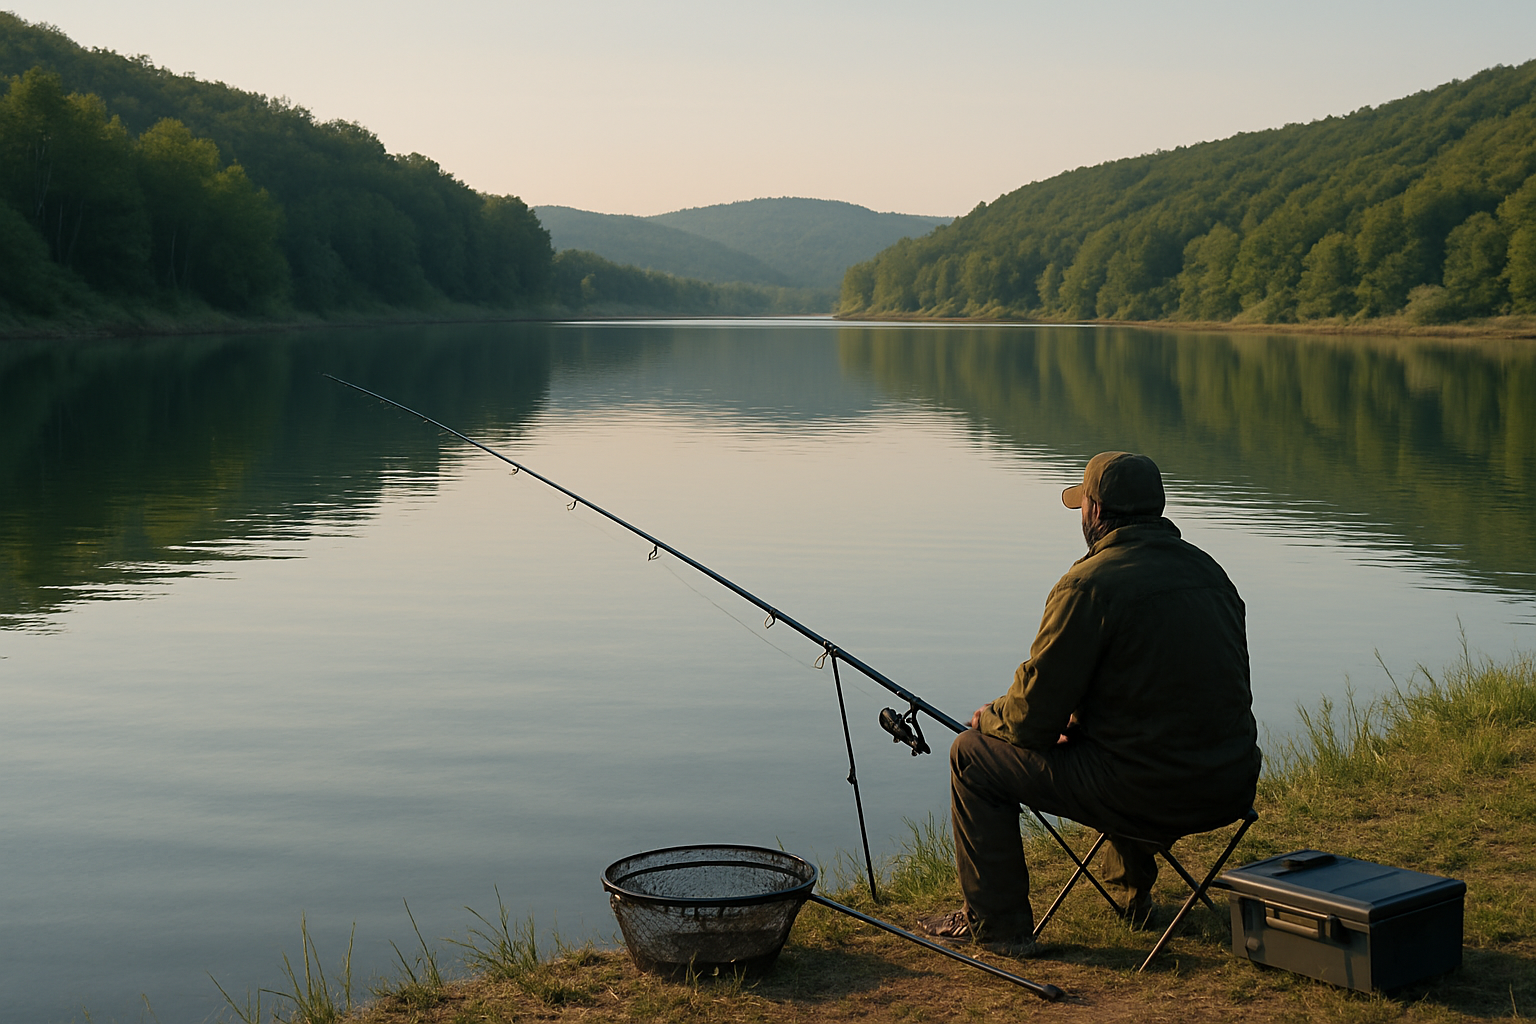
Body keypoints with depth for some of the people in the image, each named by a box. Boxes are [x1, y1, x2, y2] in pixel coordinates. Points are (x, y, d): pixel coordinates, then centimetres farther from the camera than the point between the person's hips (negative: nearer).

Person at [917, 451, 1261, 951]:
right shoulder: (1208, 570, 9)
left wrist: (991, 716, 12)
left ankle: (996, 923, 17)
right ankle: (1128, 886, 47)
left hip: (1151, 796, -8)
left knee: (973, 754, 8)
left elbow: (1034, 718, -11)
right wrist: (1080, 719, 27)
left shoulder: (1090, 583, -14)